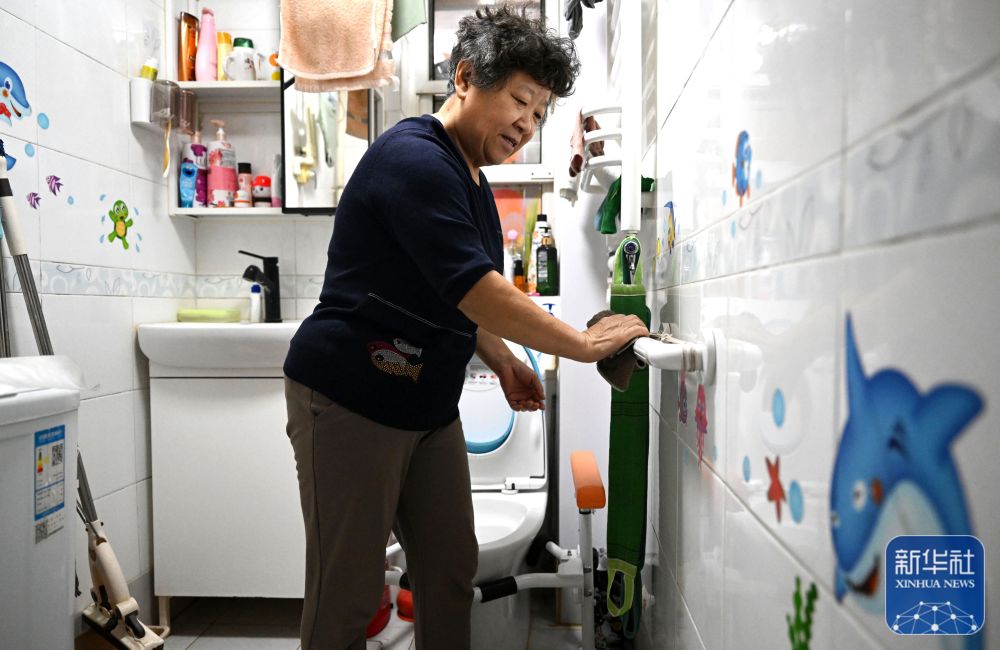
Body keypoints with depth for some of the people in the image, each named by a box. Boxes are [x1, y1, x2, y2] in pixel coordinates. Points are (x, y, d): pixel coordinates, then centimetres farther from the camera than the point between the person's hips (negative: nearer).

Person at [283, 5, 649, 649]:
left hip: (430, 404, 9)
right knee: (349, 592, 1)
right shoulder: (414, 159, -18)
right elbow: (473, 288, -26)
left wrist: (504, 364, 10)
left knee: (452, 566, 14)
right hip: (349, 401, -9)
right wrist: (584, 343, -19)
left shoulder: (473, 181, 13)